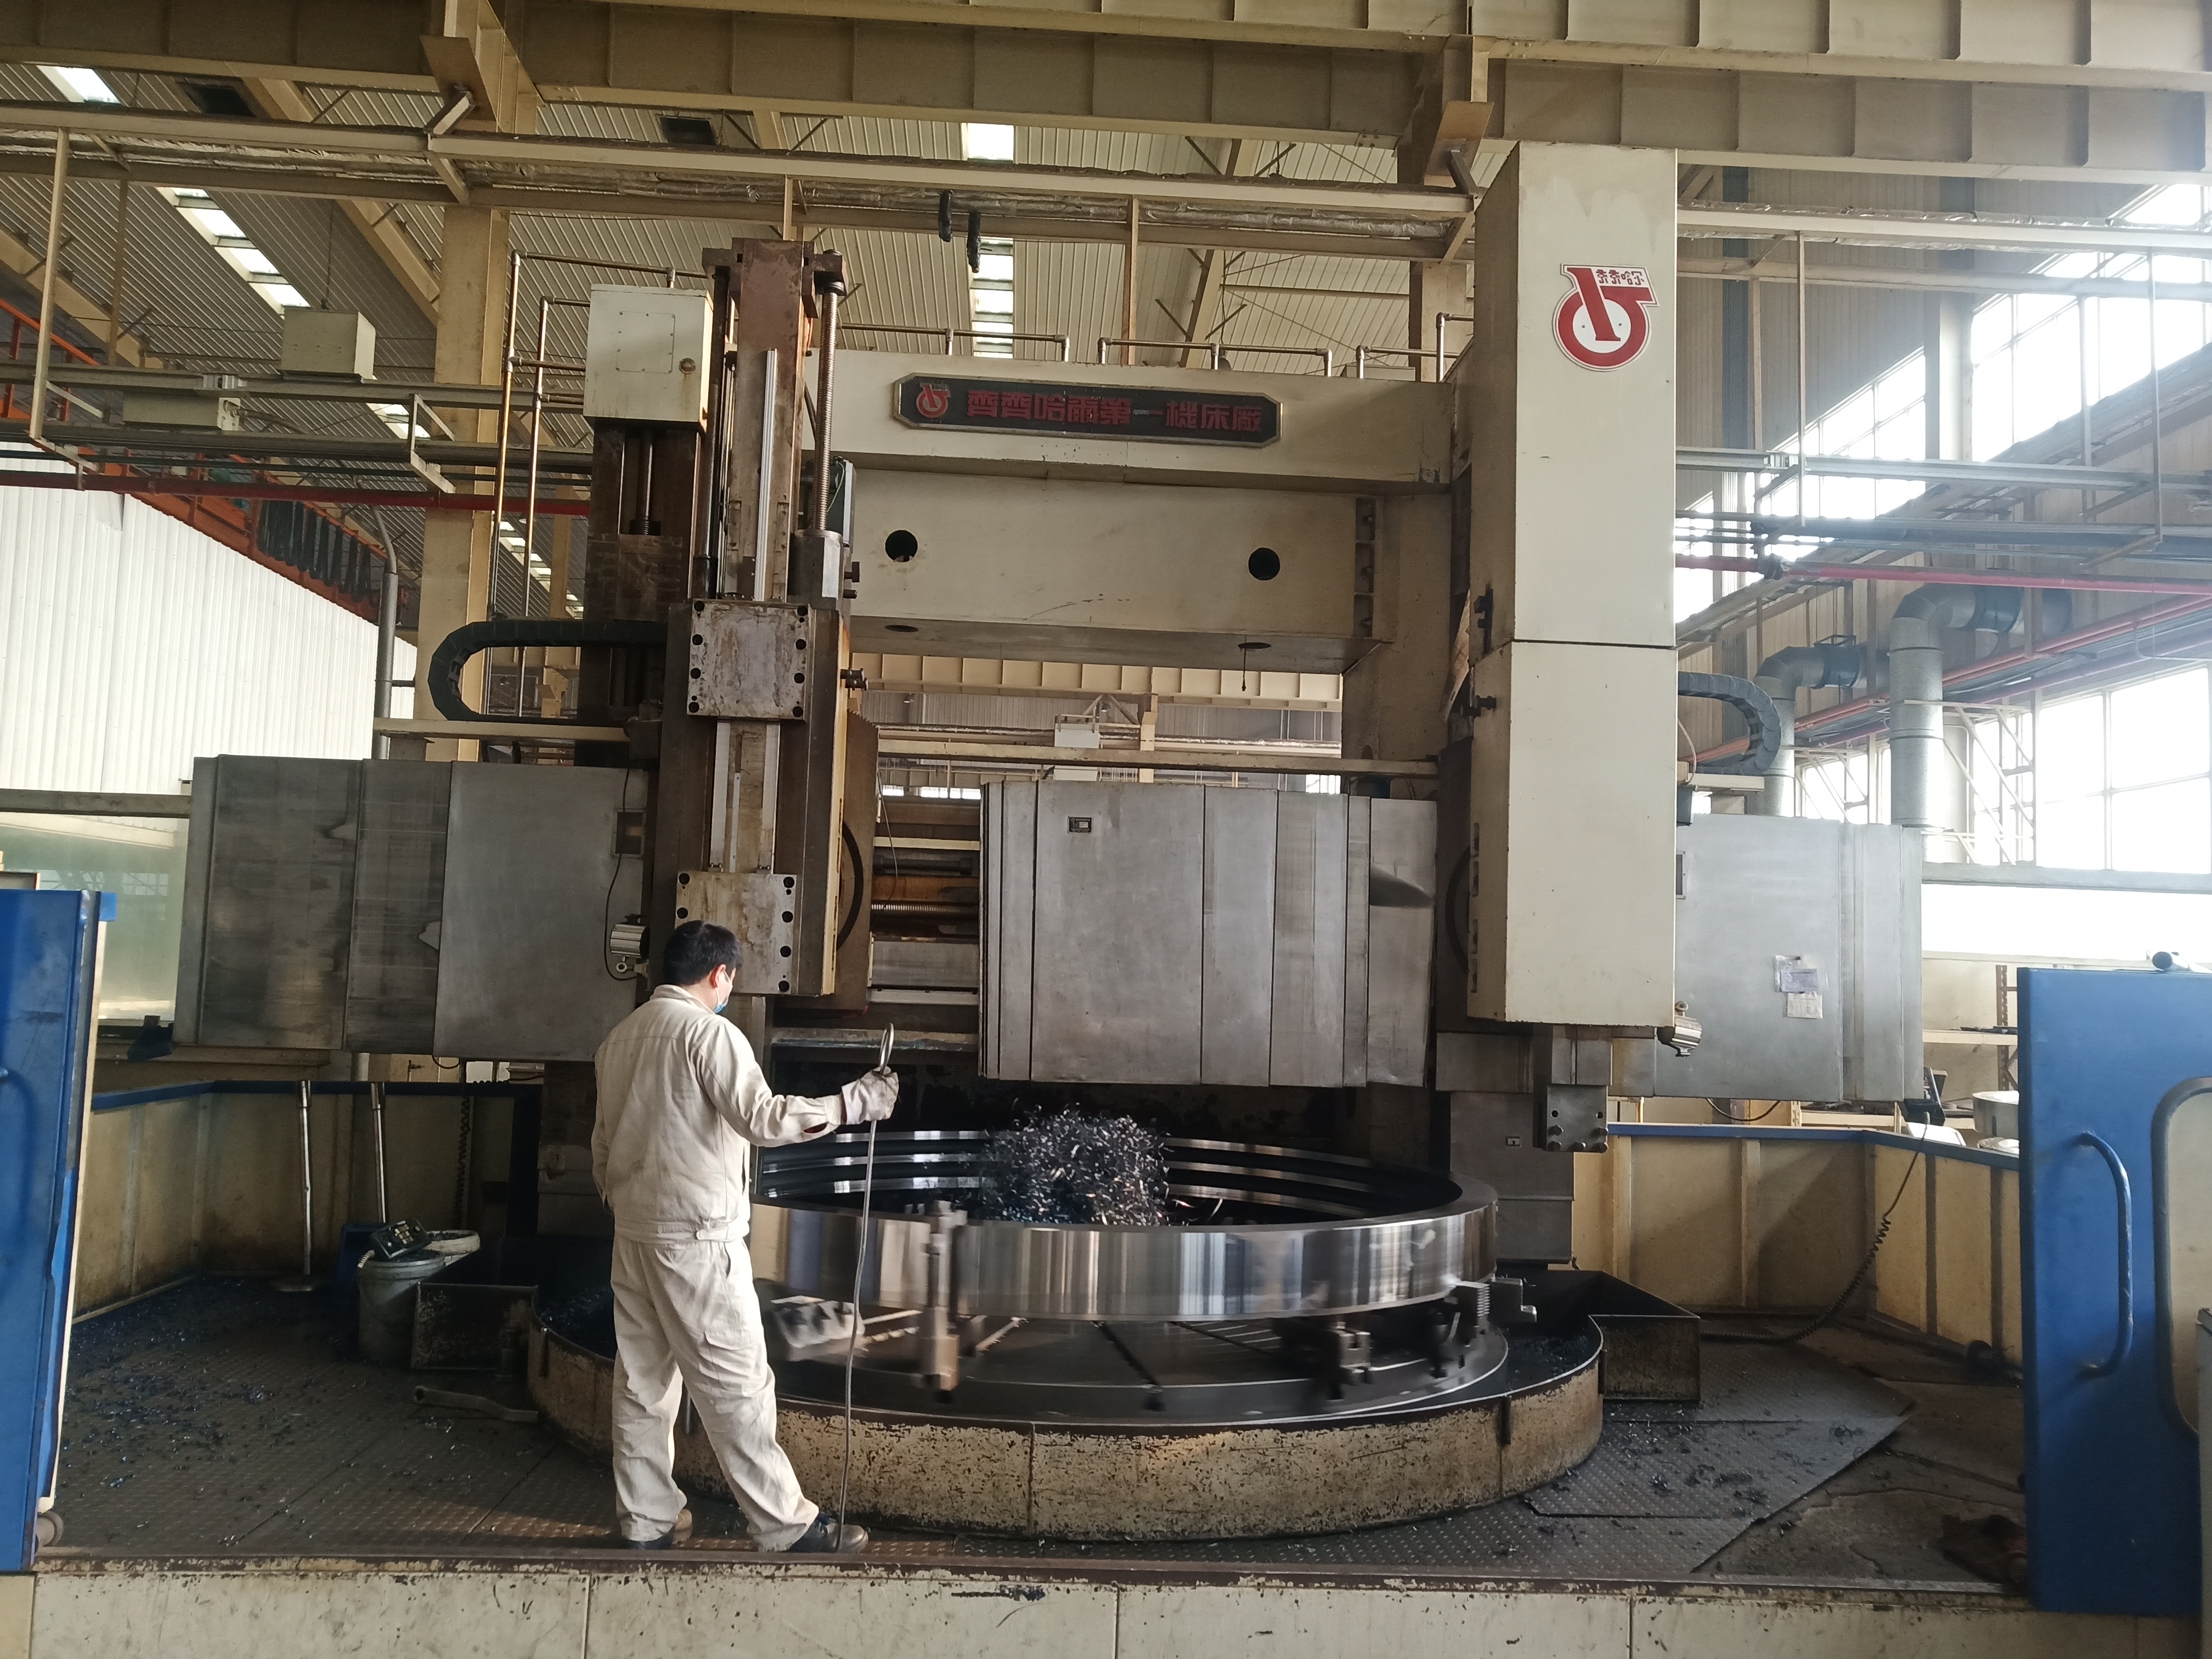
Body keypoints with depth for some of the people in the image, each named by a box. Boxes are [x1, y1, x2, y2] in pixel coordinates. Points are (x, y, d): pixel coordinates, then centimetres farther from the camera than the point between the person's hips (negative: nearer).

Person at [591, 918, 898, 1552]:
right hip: (695, 1234, -8)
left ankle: (645, 1519, 21)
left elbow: (603, 1142, 17)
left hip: (634, 1229, 8)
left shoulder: (619, 1037, 12)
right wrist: (854, 1102, -20)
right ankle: (785, 1523, 3)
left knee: (642, 1377, 13)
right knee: (735, 1382, -3)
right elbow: (763, 1119, -24)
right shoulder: (710, 1032, -13)